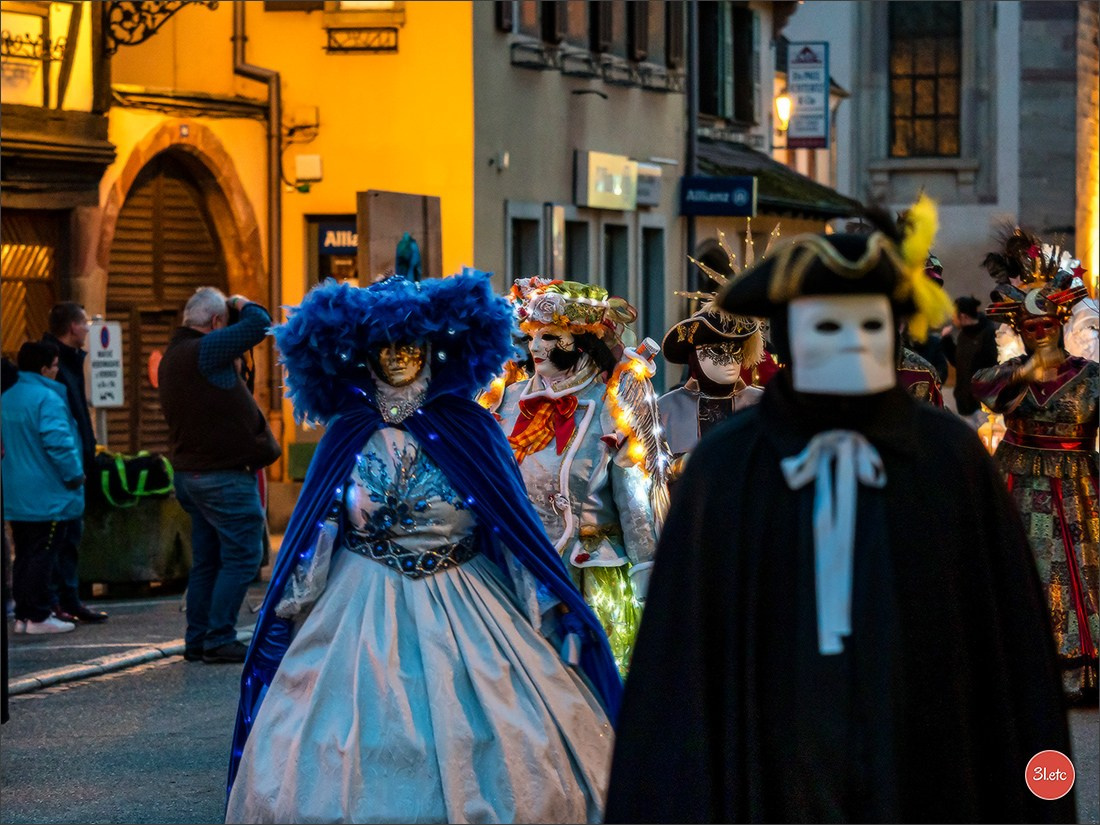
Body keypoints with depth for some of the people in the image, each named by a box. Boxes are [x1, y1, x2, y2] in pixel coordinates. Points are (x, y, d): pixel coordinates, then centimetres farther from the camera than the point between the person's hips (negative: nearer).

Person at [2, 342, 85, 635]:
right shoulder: (47, 398, -17)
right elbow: (58, 442, -23)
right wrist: (75, 475, -13)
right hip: (47, 496, -8)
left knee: (24, 555, 13)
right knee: (42, 556, -3)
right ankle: (39, 617, -2)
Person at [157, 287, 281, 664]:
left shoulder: (173, 355, 14)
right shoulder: (204, 350, -16)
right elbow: (259, 324, -18)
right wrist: (242, 304, 2)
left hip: (191, 473, 10)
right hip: (225, 474, -10)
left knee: (207, 560, 13)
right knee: (241, 556, -5)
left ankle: (197, 640, 14)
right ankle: (219, 639, -7)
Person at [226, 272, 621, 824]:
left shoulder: (468, 427, 1)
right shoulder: (348, 436, 5)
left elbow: (512, 526, 3)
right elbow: (317, 535, 9)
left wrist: (546, 606, -2)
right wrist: (297, 609, 4)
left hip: (465, 610, -1)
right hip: (364, 615, 1)